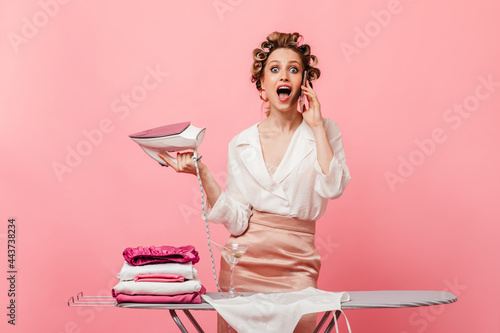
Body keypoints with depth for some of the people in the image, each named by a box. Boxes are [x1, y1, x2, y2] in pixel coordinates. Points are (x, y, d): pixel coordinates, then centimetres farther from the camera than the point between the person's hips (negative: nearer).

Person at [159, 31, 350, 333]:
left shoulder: (323, 132, 3)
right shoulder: (242, 144, 5)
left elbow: (332, 188, -16)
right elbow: (237, 223, -2)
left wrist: (316, 126, -10)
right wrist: (203, 173, -11)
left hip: (296, 269, -1)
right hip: (243, 265, 1)